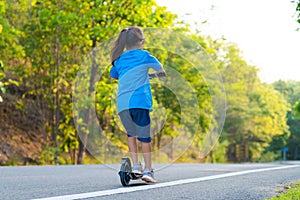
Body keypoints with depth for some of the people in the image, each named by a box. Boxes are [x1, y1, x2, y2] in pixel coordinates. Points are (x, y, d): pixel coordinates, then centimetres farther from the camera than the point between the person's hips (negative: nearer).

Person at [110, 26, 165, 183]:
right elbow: (160, 68, 21)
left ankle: (135, 164, 11)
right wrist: (159, 73, 43)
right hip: (139, 101, -4)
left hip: (122, 103, 4)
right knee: (144, 136, 4)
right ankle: (148, 170, 5)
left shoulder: (119, 60, 16)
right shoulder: (144, 55, 6)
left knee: (131, 133, 21)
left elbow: (113, 75, 33)